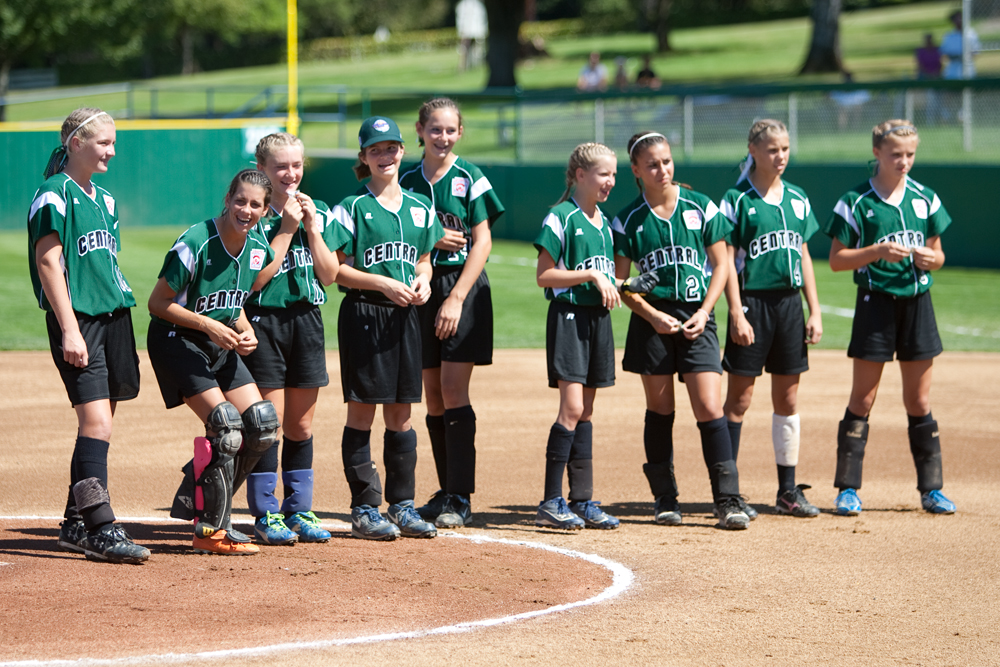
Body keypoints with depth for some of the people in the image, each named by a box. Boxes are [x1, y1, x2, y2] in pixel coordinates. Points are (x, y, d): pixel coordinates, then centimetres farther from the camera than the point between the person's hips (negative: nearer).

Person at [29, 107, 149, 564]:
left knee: (97, 426, 9)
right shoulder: (53, 196, -7)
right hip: (77, 320, -8)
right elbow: (48, 263, -12)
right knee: (96, 422, -15)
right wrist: (69, 330, -18)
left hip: (114, 316, 8)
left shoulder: (104, 199, 18)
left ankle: (75, 524, 17)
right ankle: (101, 530, -18)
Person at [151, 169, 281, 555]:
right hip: (176, 341, -8)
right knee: (226, 423, -19)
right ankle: (210, 531, -8)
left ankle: (198, 502, 14)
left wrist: (245, 331, -5)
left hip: (222, 348, 8)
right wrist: (209, 324, -24)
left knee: (262, 424, -2)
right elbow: (158, 303, -17)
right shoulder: (196, 244, -21)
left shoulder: (258, 251, 0)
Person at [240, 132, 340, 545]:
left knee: (301, 425, 9)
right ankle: (265, 515, 0)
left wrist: (313, 228, -6)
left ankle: (298, 511, 16)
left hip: (307, 320, 4)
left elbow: (329, 275, 3)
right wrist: (287, 229, -12)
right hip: (264, 320, -4)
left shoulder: (319, 214, 10)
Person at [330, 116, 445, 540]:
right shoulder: (352, 208, -4)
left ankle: (402, 504, 15)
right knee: (362, 413, -3)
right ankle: (364, 509, 1)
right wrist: (383, 284, -16)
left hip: (405, 316, 5)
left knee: (401, 414, 9)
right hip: (362, 313, -5)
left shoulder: (420, 208, 12)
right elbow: (335, 268, -6)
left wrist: (422, 281, -1)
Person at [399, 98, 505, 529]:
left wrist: (457, 297, -14)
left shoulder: (470, 179, -2)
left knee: (453, 392, -11)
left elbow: (482, 242, -6)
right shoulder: (407, 182, 9)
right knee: (433, 396, 6)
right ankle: (446, 492, 16)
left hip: (463, 288, -4)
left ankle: (461, 499, -10)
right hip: (422, 290, 4)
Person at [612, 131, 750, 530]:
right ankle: (664, 499, 16)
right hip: (653, 320, 1)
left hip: (696, 319, -1)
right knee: (660, 410, 5)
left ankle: (728, 500, -7)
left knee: (709, 408, -9)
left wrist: (704, 311, -6)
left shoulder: (701, 208, 3)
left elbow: (721, 264, 6)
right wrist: (654, 316, -11)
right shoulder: (628, 220, 3)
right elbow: (621, 283, 3)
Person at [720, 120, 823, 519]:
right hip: (752, 302, -5)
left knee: (788, 400, 9)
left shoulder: (797, 199, 11)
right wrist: (736, 313, -15)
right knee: (739, 399, -2)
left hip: (790, 303, 5)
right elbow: (727, 261, -8)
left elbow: (803, 256, 14)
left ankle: (788, 491, 15)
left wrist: (815, 311, 9)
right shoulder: (737, 200, -5)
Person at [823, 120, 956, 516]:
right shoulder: (857, 201, -3)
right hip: (876, 301, -3)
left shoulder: (925, 199, 8)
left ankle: (931, 489, 13)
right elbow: (837, 259, -4)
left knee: (919, 402, 8)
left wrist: (931, 258, -10)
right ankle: (848, 488, 3)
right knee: (862, 399, -1)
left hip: (917, 302, 3)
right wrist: (878, 251, -19)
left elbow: (937, 254, 14)